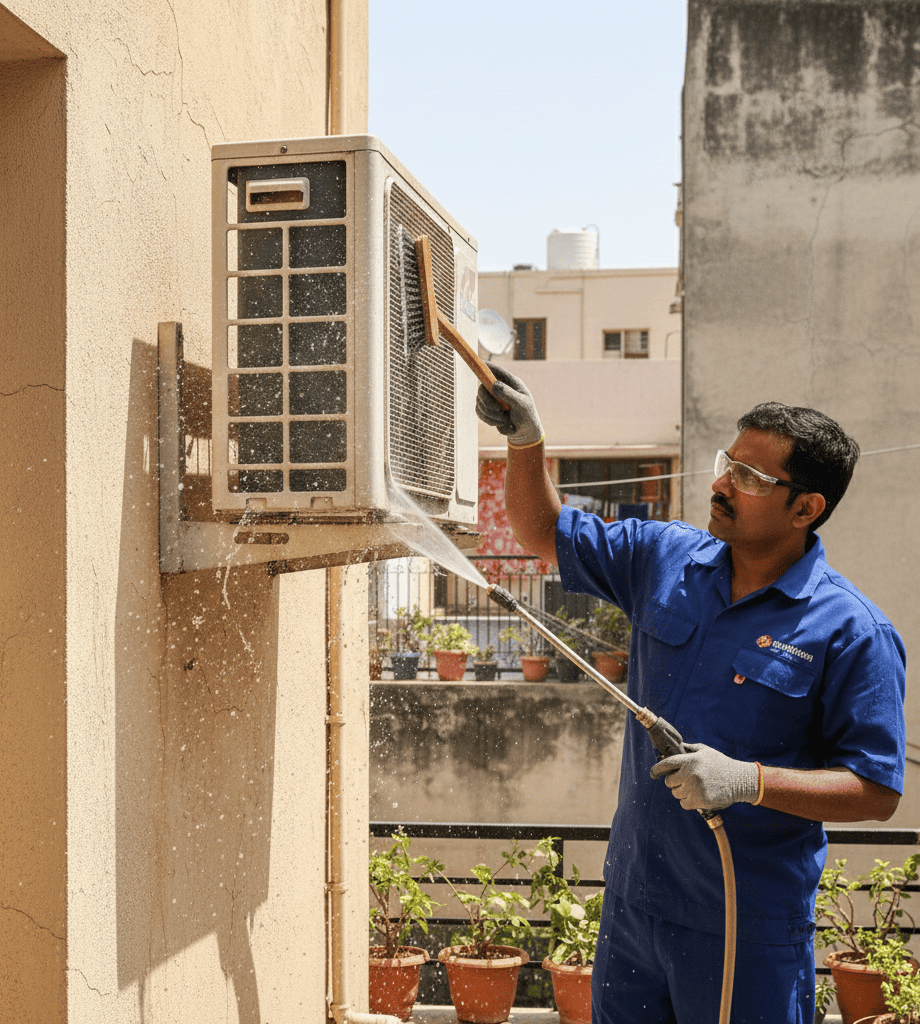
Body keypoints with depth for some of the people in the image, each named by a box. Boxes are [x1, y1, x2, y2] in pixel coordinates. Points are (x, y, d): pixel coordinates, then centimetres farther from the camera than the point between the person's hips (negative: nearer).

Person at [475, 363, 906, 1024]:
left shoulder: (851, 632, -13)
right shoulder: (664, 559, 2)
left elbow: (878, 792, -13)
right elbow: (546, 535, 12)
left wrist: (748, 780, -25)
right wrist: (527, 442, -5)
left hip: (750, 928, -5)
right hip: (633, 902, 5)